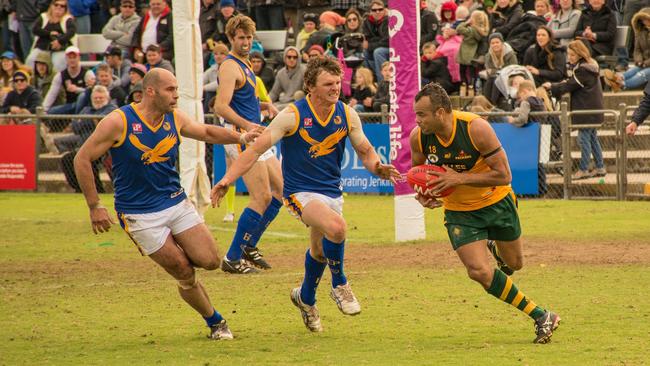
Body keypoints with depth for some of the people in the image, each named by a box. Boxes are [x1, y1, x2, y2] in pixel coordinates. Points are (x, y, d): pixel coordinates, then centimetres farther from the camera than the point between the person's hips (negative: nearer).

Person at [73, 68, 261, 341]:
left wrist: (240, 137, 4)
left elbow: (206, 132, 20)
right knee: (185, 274, -5)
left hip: (177, 203, 5)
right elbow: (83, 159, -10)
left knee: (210, 261, -6)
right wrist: (95, 207, -10)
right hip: (139, 214, -5)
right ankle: (215, 323, 15)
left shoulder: (175, 119, 0)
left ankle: (174, 253, 24)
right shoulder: (118, 122, -17)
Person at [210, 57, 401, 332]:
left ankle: (306, 298, 48)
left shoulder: (347, 115, -4)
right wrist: (227, 180, -25)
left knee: (320, 250, 19)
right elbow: (256, 149, -15)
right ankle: (339, 284, -7)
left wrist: (378, 168, -15)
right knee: (336, 227, -31)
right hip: (300, 192, -6)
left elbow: (365, 151, 9)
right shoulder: (292, 116, -17)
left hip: (332, 191, 6)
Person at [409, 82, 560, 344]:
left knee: (514, 263, 14)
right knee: (479, 272, -15)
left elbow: (504, 175, -26)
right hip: (459, 212, 2)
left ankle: (496, 248, 54)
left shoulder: (476, 128, -29)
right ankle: (540, 317, -2)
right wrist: (421, 195, -16)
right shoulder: (418, 137, -17)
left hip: (496, 202, -2)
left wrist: (459, 178, -33)